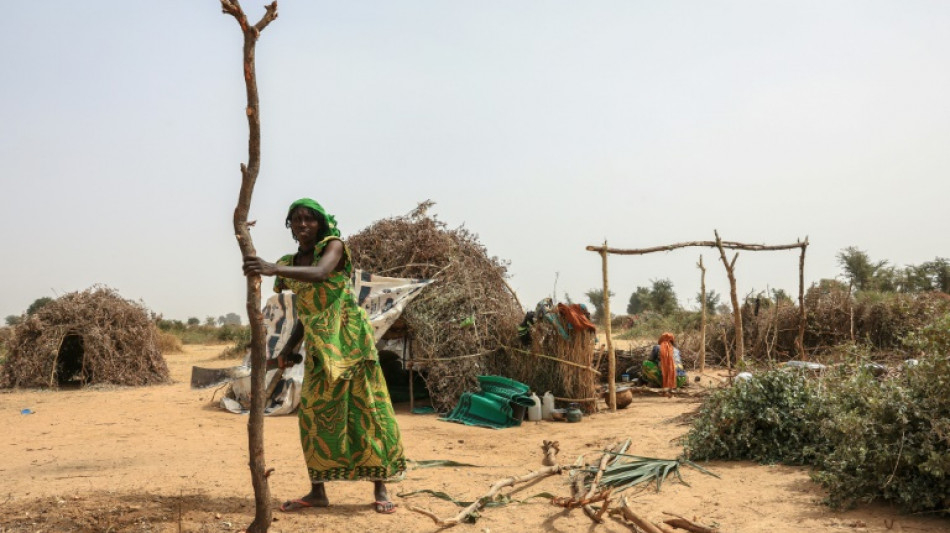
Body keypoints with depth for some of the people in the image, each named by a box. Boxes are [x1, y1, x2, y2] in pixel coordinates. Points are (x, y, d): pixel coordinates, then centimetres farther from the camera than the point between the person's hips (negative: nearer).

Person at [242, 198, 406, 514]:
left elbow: (319, 273, -28)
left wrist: (274, 269, -40)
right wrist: (288, 348, 3)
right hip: (317, 347, 6)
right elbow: (303, 315, 17)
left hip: (350, 338, -6)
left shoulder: (333, 246, -5)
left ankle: (380, 490, 4)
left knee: (367, 408, -3)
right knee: (314, 414, 3)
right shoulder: (290, 265, 12)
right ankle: (318, 491, 14)